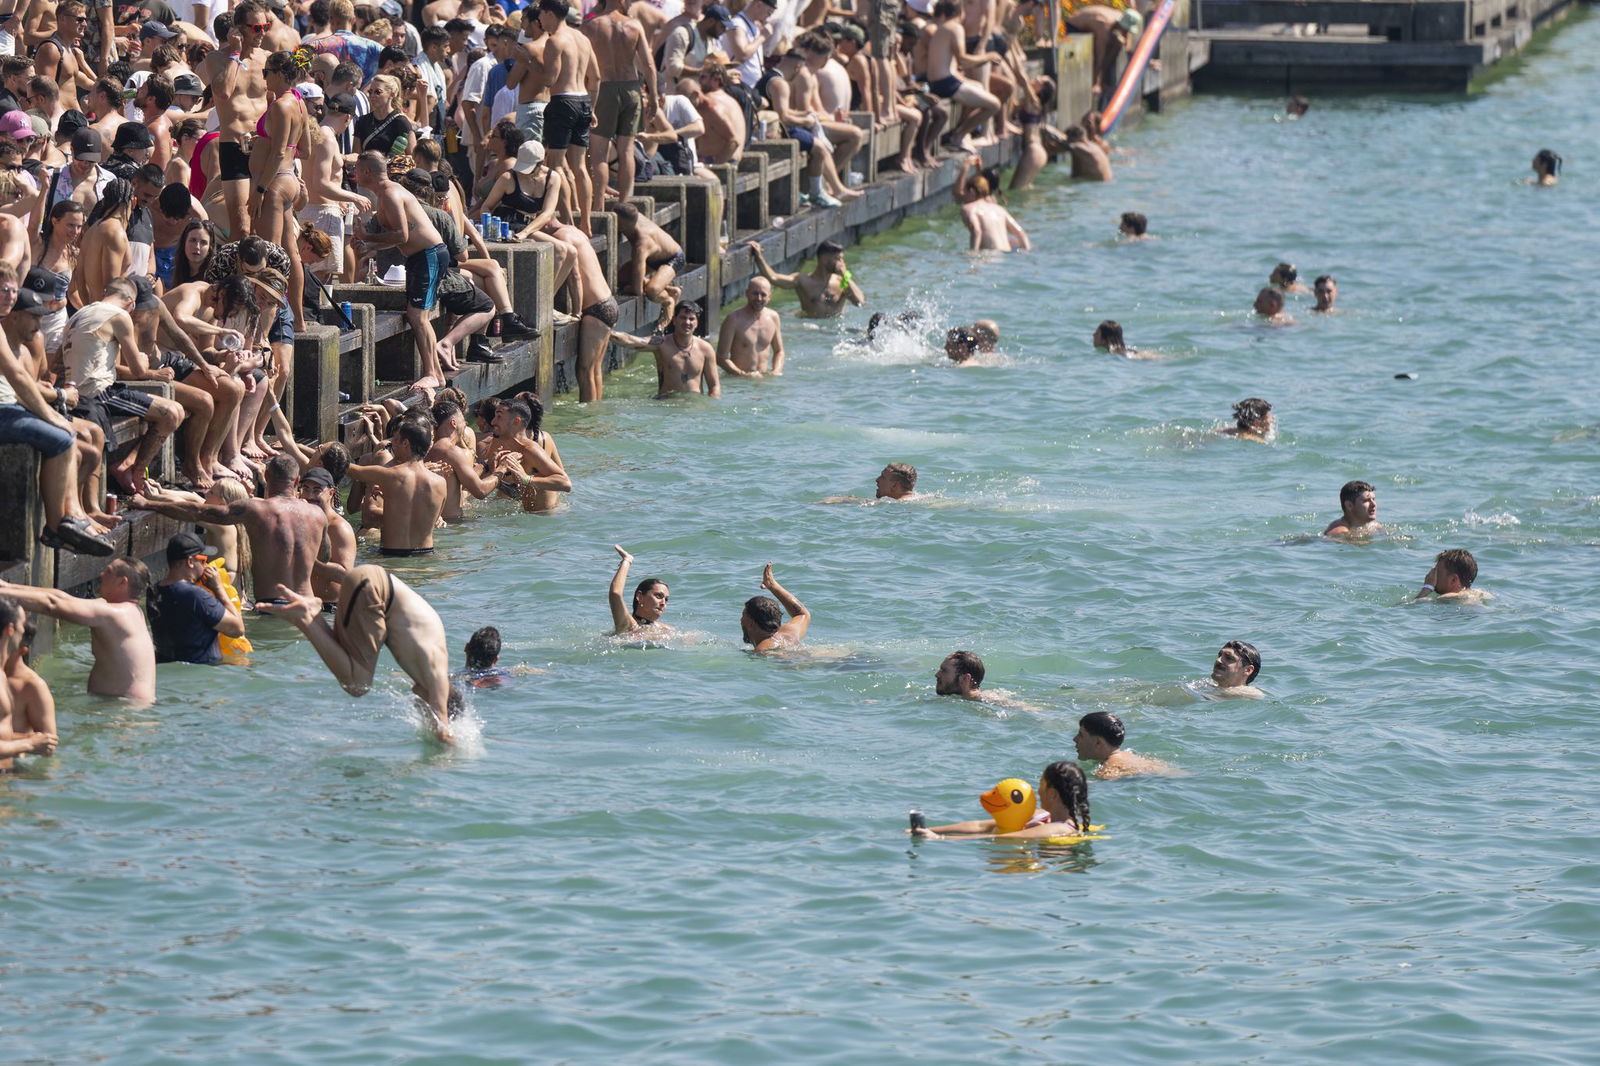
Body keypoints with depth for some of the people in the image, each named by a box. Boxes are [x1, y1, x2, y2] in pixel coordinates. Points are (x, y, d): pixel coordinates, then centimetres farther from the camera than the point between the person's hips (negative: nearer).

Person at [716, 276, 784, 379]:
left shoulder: (773, 317, 8)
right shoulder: (734, 319, -9)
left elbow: (779, 351, 21)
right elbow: (721, 358, -10)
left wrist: (776, 371, 1)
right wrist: (743, 374, -20)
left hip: (764, 377, 4)